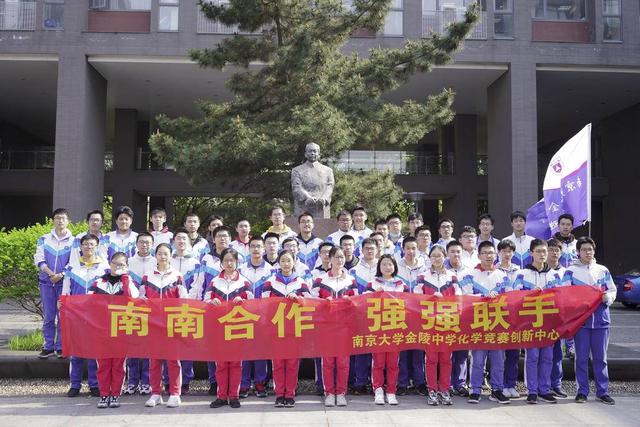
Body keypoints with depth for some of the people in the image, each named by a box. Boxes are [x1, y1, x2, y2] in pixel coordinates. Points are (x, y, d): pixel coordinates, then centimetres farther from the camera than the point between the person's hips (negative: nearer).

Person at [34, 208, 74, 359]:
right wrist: (51, 274, -14)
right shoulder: (44, 239, 8)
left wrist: (61, 275, -15)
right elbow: (39, 260, 0)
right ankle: (48, 347, 11)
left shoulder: (73, 241, 5)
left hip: (65, 282, -1)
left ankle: (61, 347, 7)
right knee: (48, 316, 4)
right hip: (47, 282, 1)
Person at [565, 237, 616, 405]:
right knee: (582, 357, 1)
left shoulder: (603, 270, 12)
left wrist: (608, 297, -8)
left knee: (600, 357, 6)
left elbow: (613, 290, 13)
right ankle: (582, 391, 10)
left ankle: (603, 391, 13)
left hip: (600, 318, 2)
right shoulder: (571, 271, 5)